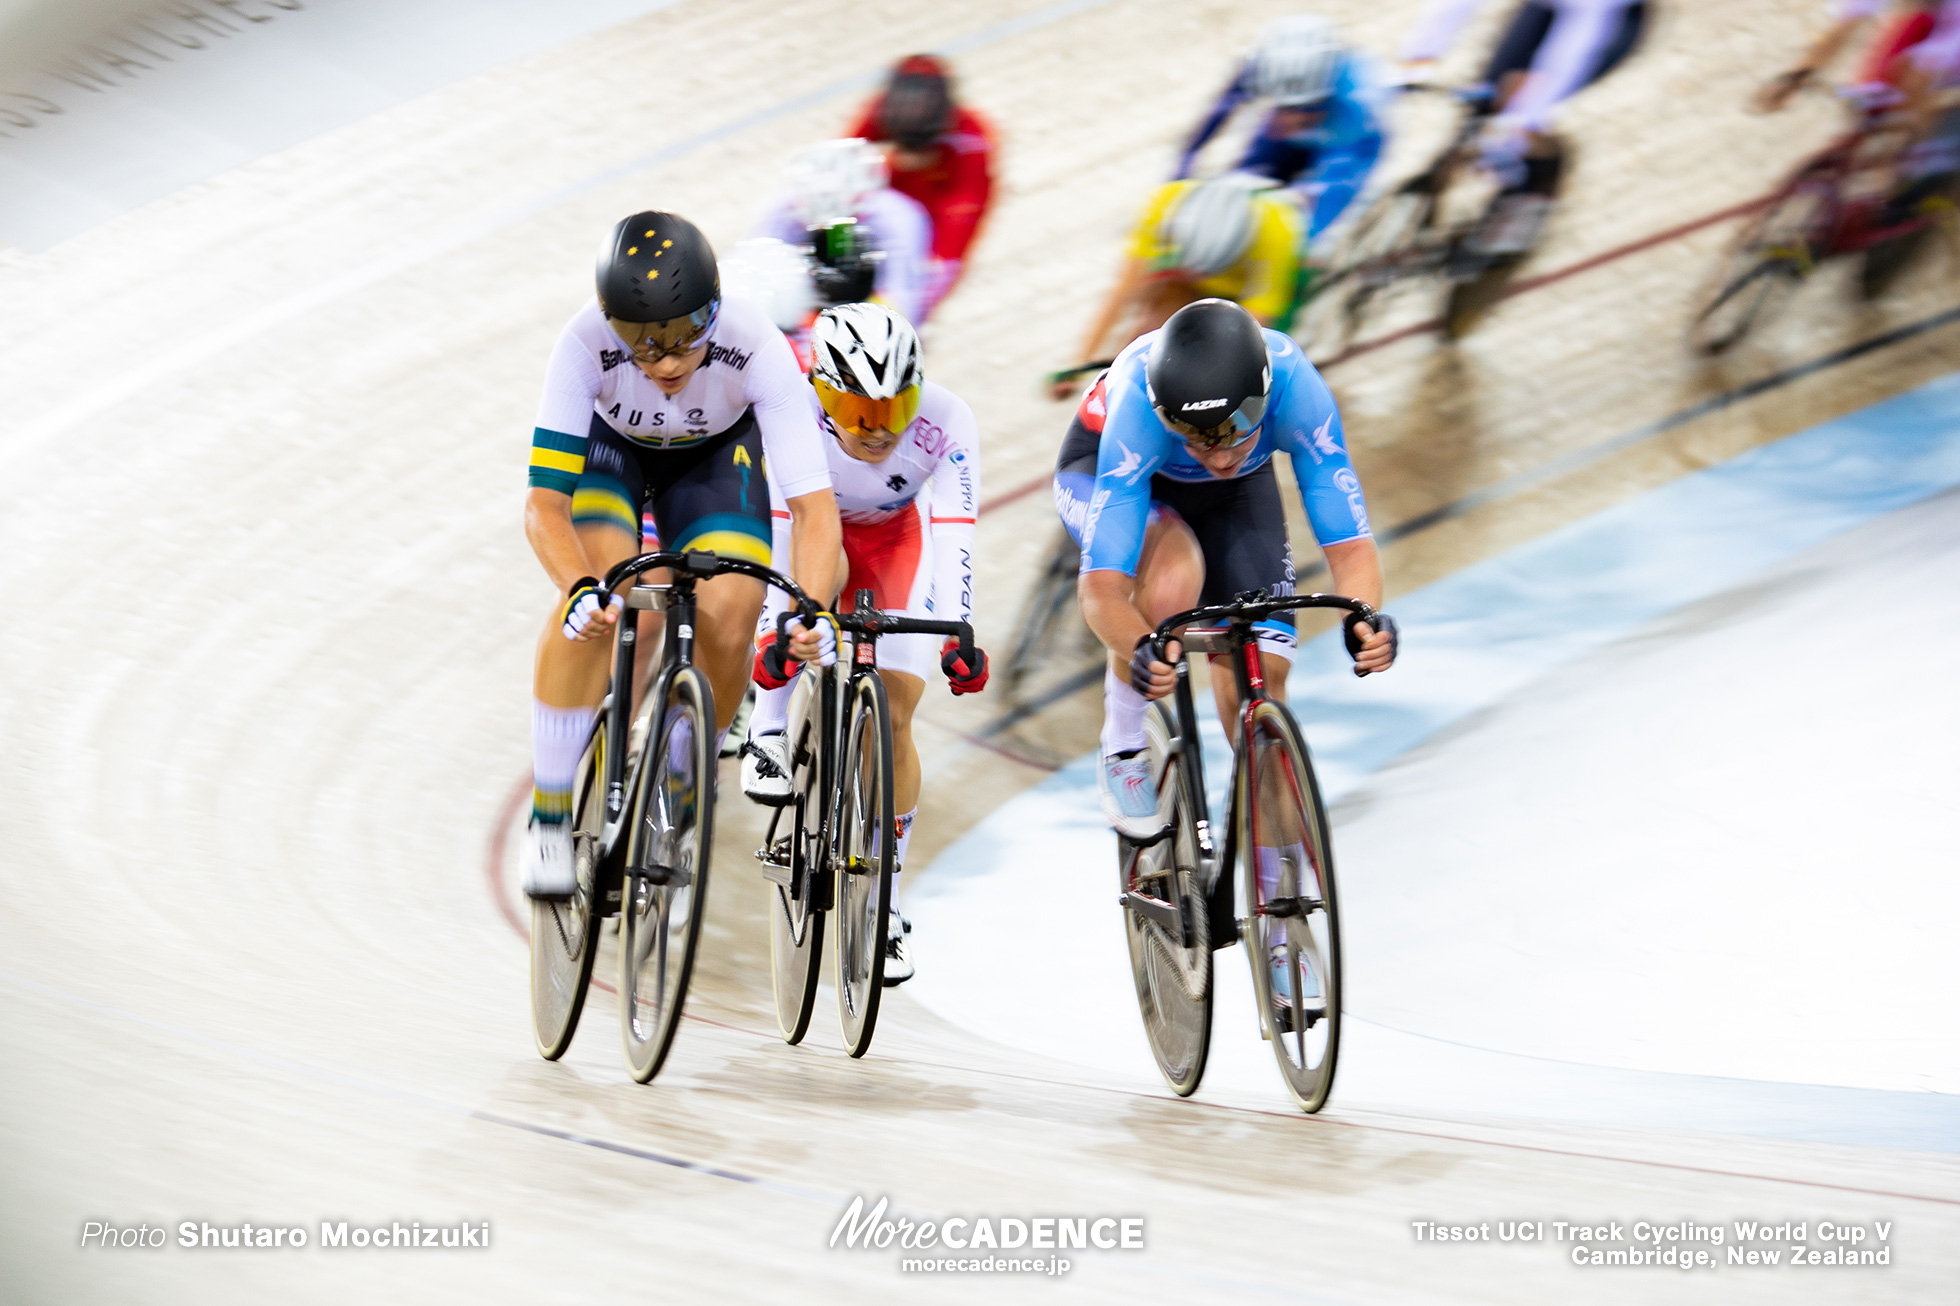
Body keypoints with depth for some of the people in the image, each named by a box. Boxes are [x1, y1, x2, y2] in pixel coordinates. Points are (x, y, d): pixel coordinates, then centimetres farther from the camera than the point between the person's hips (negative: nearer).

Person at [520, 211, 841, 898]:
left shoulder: (756, 347, -38)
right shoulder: (584, 345, -38)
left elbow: (813, 505, -39)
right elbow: (544, 504, -39)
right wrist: (582, 590, -59)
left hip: (715, 454, 1)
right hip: (609, 446, -1)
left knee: (730, 616, -21)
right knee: (595, 600, -29)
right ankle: (548, 816, -15)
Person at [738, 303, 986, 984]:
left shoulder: (945, 422, -33)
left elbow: (954, 536, -38)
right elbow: (779, 529, -39)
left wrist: (959, 635, -50)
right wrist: (771, 633, -51)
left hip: (894, 538, 0)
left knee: (891, 718, -10)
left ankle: (883, 907, 2)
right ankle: (769, 733, -16)